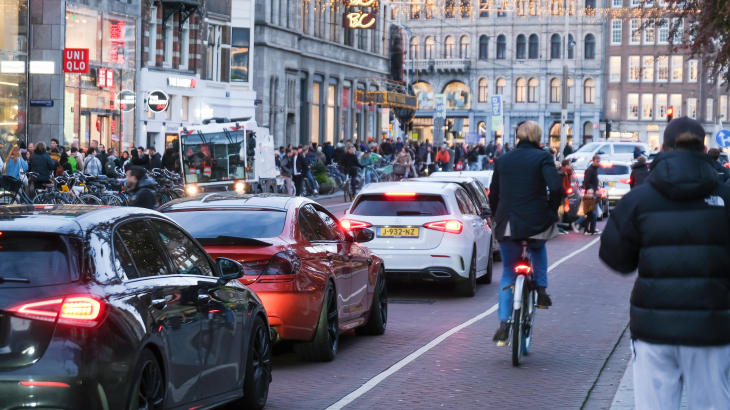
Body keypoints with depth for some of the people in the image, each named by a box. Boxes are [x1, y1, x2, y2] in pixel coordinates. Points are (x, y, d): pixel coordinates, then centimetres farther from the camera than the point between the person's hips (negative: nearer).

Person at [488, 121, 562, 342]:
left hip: (507, 225, 2)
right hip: (536, 223, -2)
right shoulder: (542, 157, -2)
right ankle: (541, 288, 19)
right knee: (539, 248, 35)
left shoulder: (503, 160, 10)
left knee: (508, 272, 15)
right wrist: (552, 211, 1)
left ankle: (504, 322, 2)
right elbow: (556, 187, -16)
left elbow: (493, 195, 14)